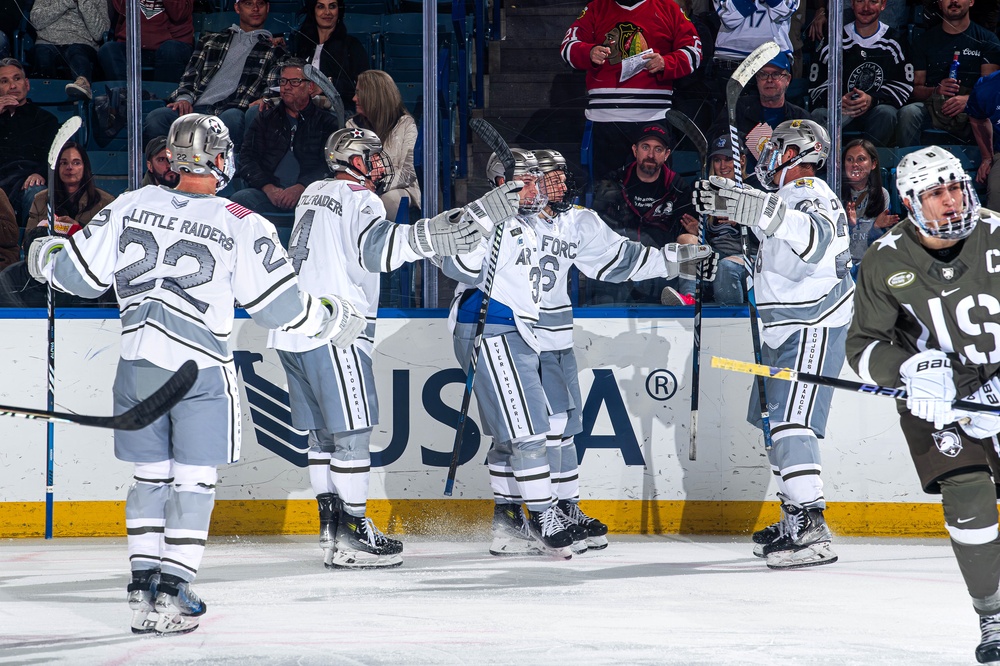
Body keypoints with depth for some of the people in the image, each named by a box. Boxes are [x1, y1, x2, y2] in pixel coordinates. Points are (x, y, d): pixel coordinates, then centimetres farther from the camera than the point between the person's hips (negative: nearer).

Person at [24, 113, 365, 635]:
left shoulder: (131, 207, 0)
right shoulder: (241, 226, -8)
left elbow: (80, 272, 5)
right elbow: (278, 304, -4)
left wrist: (46, 258, 27)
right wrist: (329, 317, 13)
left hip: (138, 362, 4)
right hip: (201, 369, -4)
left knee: (149, 476, 14)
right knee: (194, 479, 4)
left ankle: (143, 585, 11)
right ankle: (172, 590, -2)